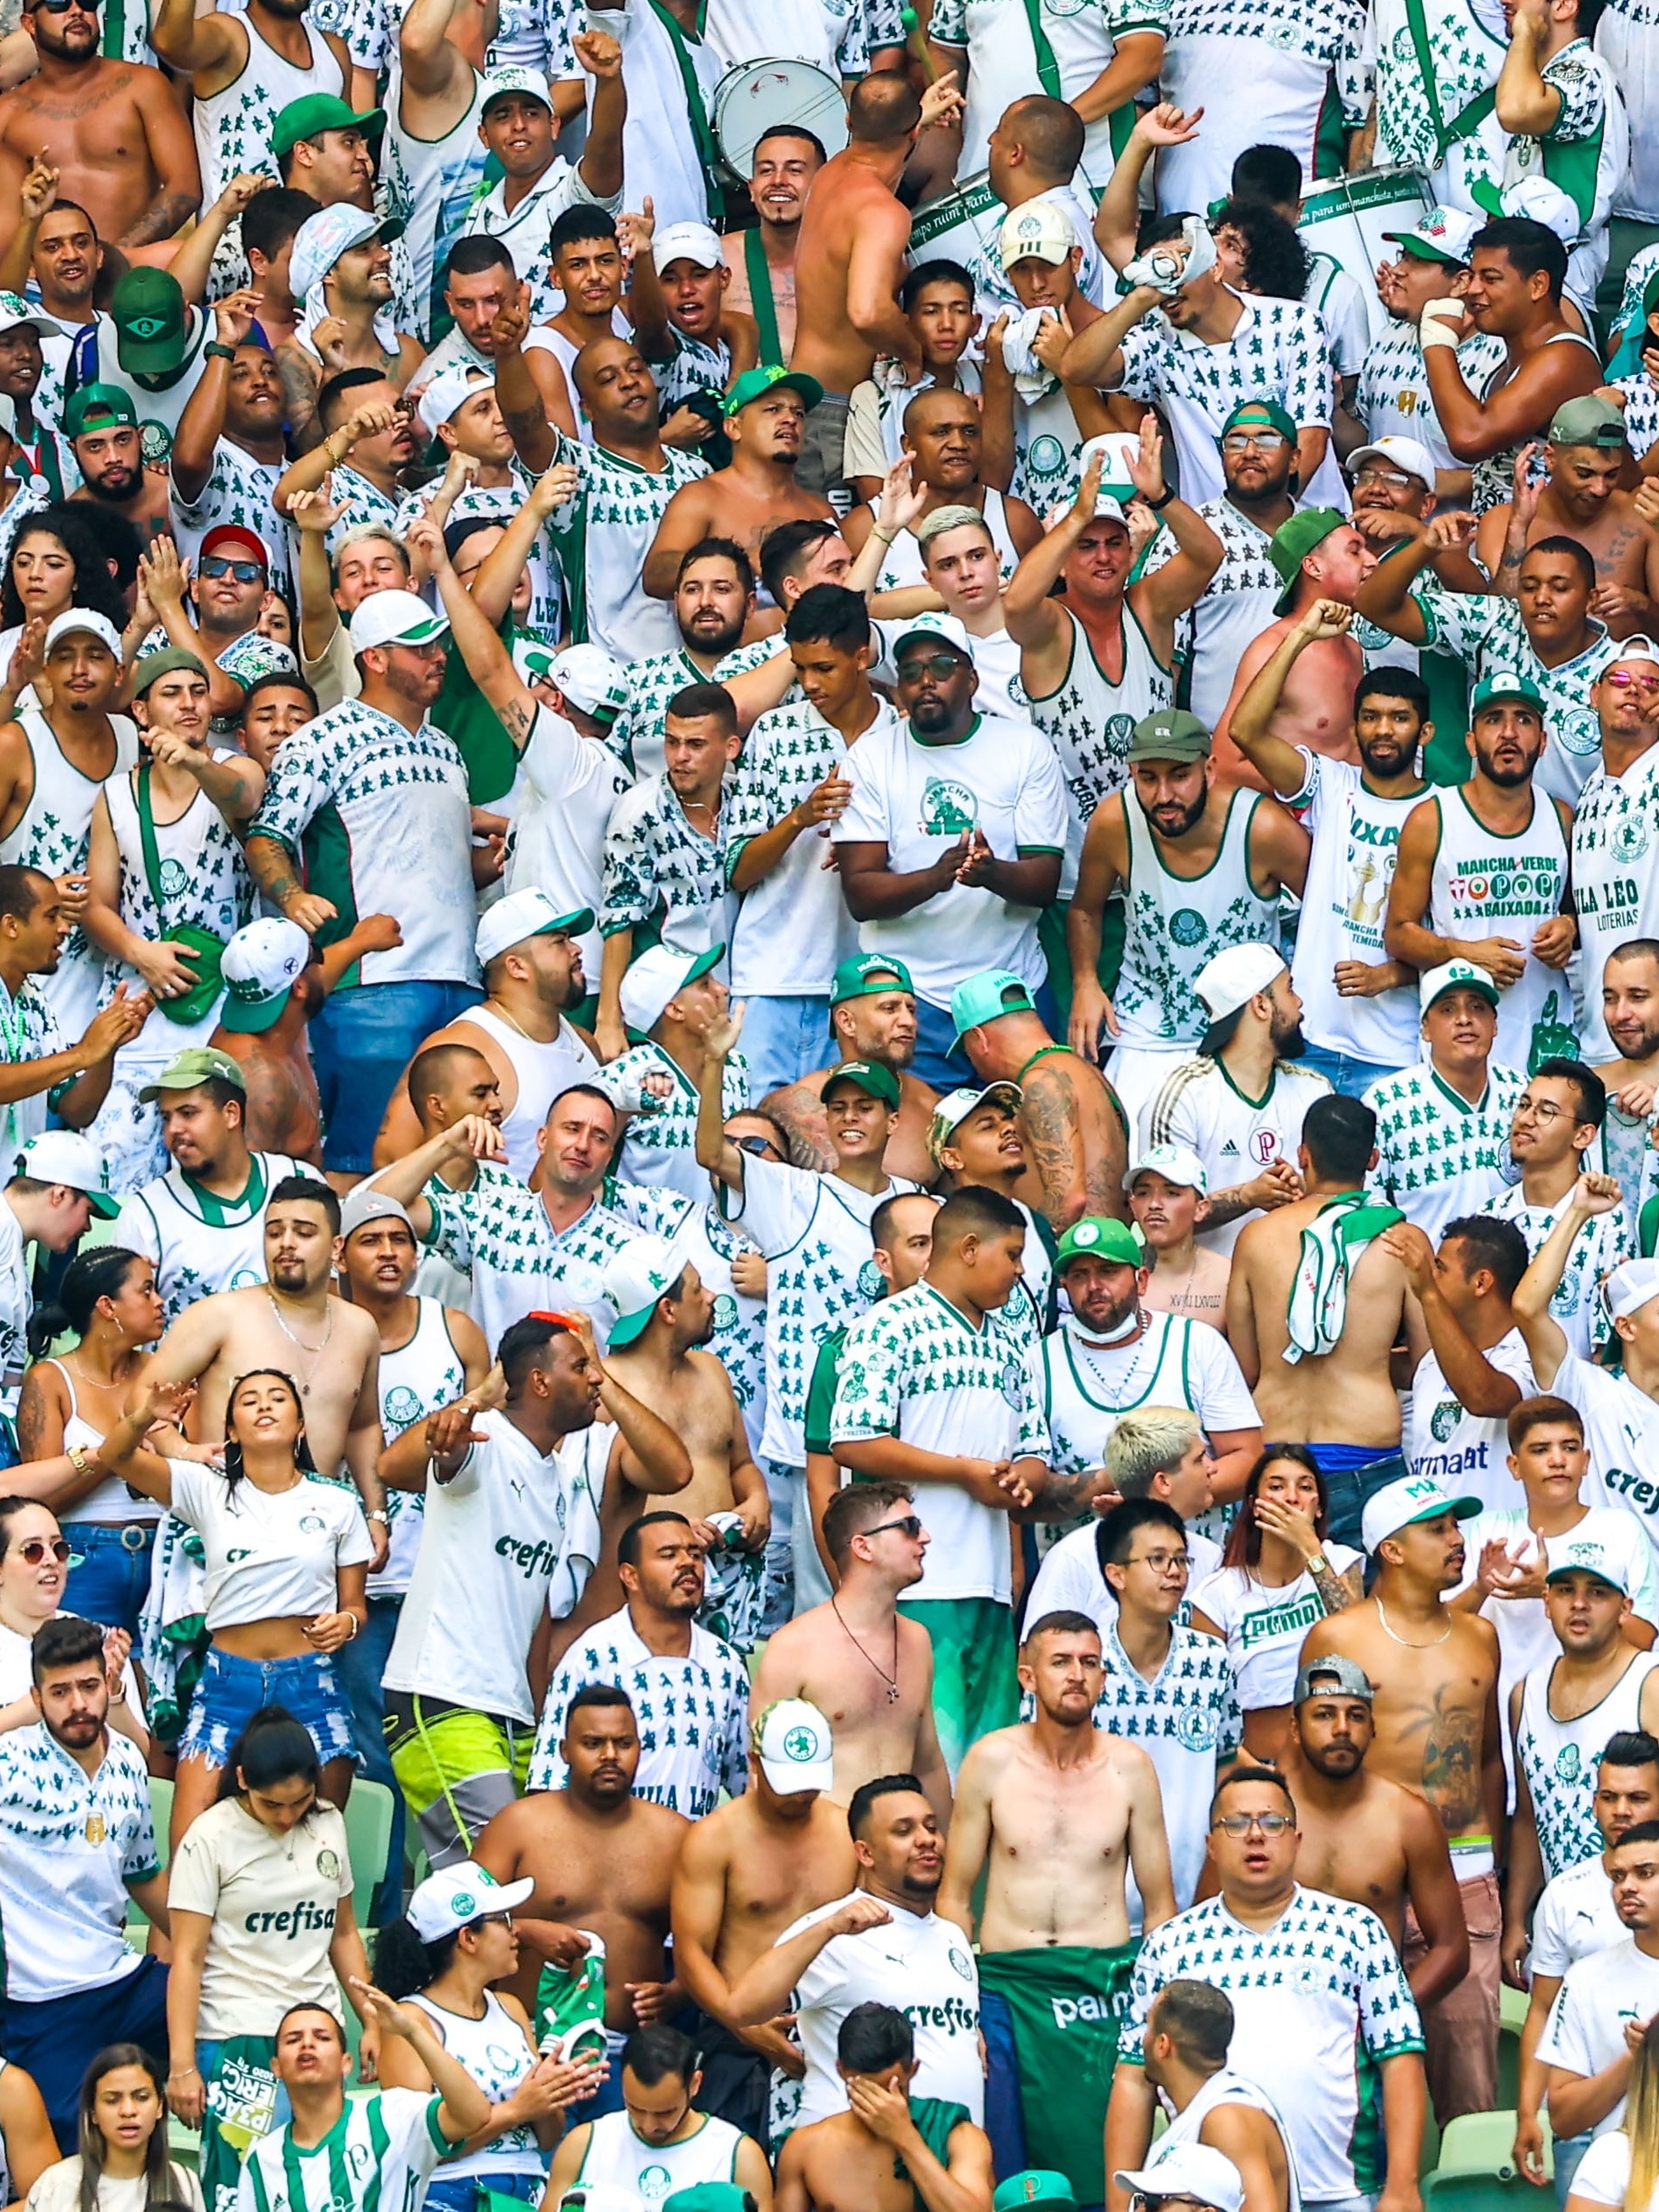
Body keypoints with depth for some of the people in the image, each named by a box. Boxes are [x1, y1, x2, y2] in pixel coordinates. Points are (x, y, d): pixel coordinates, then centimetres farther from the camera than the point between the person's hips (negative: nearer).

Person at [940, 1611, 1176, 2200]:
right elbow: (954, 1897, 5)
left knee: (1106, 2172, -4)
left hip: (1105, 1984, 0)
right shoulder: (991, 1762, 1)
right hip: (1008, 1985, 0)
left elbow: (1159, 1905, 10)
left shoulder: (1130, 1767, 4)